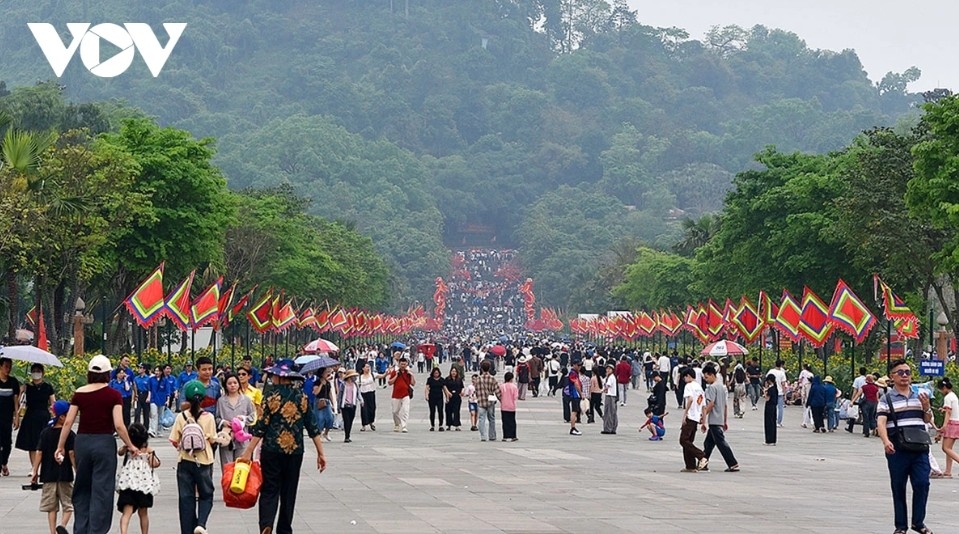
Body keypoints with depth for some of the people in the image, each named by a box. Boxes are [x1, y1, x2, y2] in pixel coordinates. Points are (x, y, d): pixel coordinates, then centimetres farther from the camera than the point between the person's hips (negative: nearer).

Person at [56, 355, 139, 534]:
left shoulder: (79, 393, 1)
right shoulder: (113, 395, -7)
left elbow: (68, 422, 1)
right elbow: (119, 425, -12)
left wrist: (60, 446, 9)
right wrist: (130, 446, 0)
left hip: (82, 442, 3)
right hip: (104, 442, -3)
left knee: (82, 489, 16)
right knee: (102, 492, 3)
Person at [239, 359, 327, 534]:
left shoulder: (272, 395, -6)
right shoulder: (301, 396, 4)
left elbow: (261, 427, -8)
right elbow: (313, 427, 5)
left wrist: (249, 452, -5)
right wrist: (321, 453, 10)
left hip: (272, 450, -3)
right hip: (295, 451, 3)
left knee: (269, 491, 3)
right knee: (289, 493, 12)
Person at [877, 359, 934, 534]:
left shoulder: (919, 395, 15)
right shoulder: (887, 399, 2)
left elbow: (927, 420, 17)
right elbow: (881, 423, -10)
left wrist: (926, 406, -5)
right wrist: (886, 441, -28)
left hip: (919, 449, 2)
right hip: (897, 450, -2)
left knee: (922, 484, -5)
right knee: (898, 488, 4)